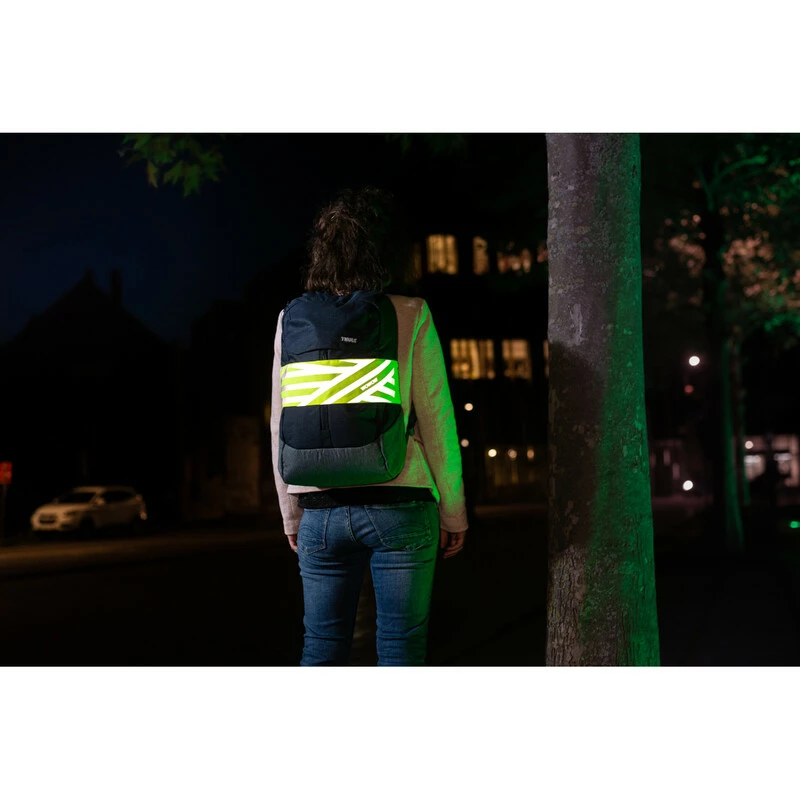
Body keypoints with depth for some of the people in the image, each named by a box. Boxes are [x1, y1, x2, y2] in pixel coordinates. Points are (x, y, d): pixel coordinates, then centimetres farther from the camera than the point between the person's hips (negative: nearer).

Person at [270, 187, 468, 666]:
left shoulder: (293, 320, 4)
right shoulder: (411, 316, -4)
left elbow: (279, 427, 7)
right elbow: (436, 421, -3)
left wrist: (292, 516, 15)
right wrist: (453, 513, 5)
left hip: (321, 510, 3)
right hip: (399, 503, -3)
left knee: (322, 648, 11)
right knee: (401, 647, 5)